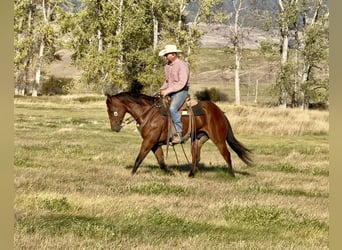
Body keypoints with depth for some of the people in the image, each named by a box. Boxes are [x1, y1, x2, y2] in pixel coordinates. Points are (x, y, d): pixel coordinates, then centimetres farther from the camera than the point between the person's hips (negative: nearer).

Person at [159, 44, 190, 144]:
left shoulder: (182, 65, -13)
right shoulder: (167, 66, 13)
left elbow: (182, 83, -21)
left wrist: (168, 90, -24)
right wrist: (163, 89, 6)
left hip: (181, 91, -9)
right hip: (169, 92, 9)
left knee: (173, 108, -32)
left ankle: (178, 133, -29)